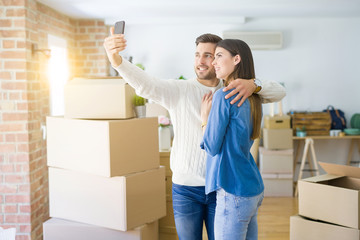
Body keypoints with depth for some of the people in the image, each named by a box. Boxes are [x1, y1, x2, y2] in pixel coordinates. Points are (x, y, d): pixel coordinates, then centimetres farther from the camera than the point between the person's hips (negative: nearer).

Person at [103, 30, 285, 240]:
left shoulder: (233, 92, 1)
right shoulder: (179, 90, -6)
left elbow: (279, 92, -3)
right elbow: (144, 84, -23)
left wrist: (253, 84, -25)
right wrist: (116, 59, -43)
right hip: (186, 189, -1)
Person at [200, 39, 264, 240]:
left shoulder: (223, 97, -15)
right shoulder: (252, 99, 10)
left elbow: (212, 147, -12)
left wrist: (205, 118, 1)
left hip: (234, 192, -9)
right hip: (254, 189, 9)